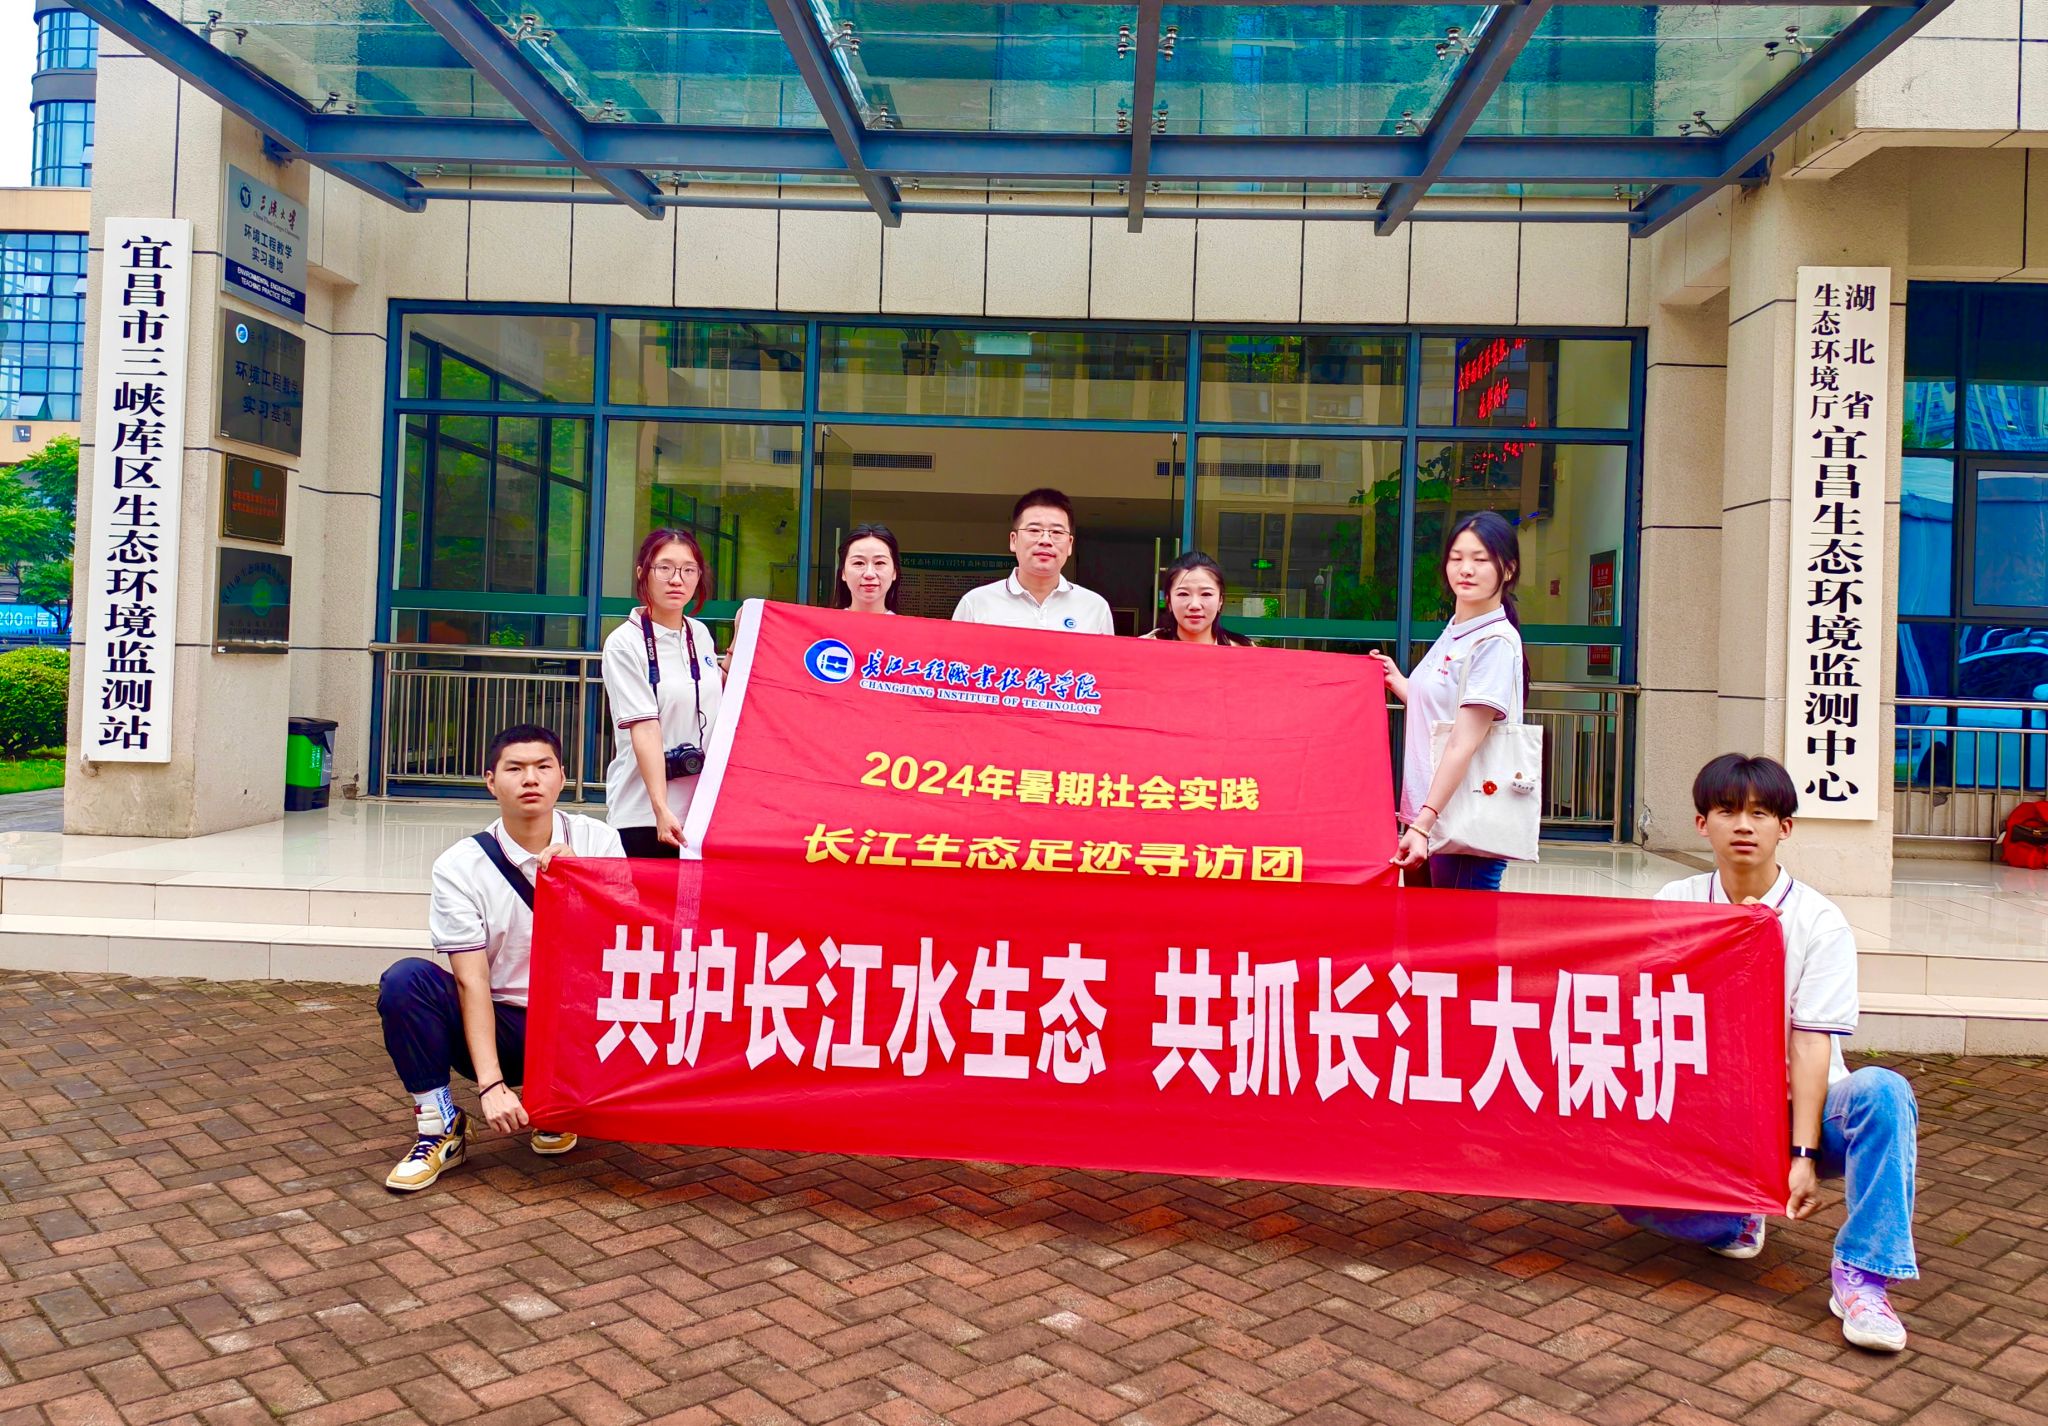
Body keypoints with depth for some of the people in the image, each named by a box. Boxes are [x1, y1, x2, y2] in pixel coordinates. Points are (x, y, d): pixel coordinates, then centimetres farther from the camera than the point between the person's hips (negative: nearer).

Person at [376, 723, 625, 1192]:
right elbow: (471, 982, -15)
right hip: (500, 1028, -1)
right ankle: (440, 1128, -8)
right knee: (406, 979, -26)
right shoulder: (459, 866, -9)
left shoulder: (597, 841, -4)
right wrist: (491, 1084, -24)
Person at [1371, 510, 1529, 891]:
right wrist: (1396, 682, 20)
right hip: (1426, 816, 9)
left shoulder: (1495, 642, -12)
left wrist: (1424, 824, -24)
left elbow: (1463, 744, -19)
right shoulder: (1452, 633, 14)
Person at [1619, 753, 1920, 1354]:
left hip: (1797, 1107, -1)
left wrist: (1802, 1156, -21)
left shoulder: (1821, 922, -7)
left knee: (1883, 1091, -33)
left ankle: (1862, 1274, -26)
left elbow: (1811, 1043, -14)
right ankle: (1734, 1218, 7)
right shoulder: (1675, 905, 0)